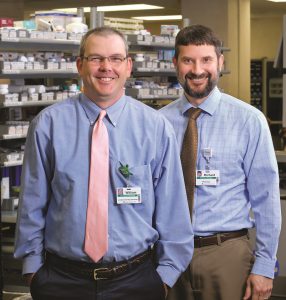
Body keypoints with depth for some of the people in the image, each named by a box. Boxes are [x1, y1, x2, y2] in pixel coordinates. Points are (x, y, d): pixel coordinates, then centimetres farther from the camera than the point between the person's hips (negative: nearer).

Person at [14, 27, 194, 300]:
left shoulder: (156, 127, -4)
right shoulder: (48, 124, -4)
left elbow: (172, 206, 0)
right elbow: (32, 202, 1)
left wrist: (166, 273, 2)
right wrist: (32, 267, 4)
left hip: (136, 278, 0)